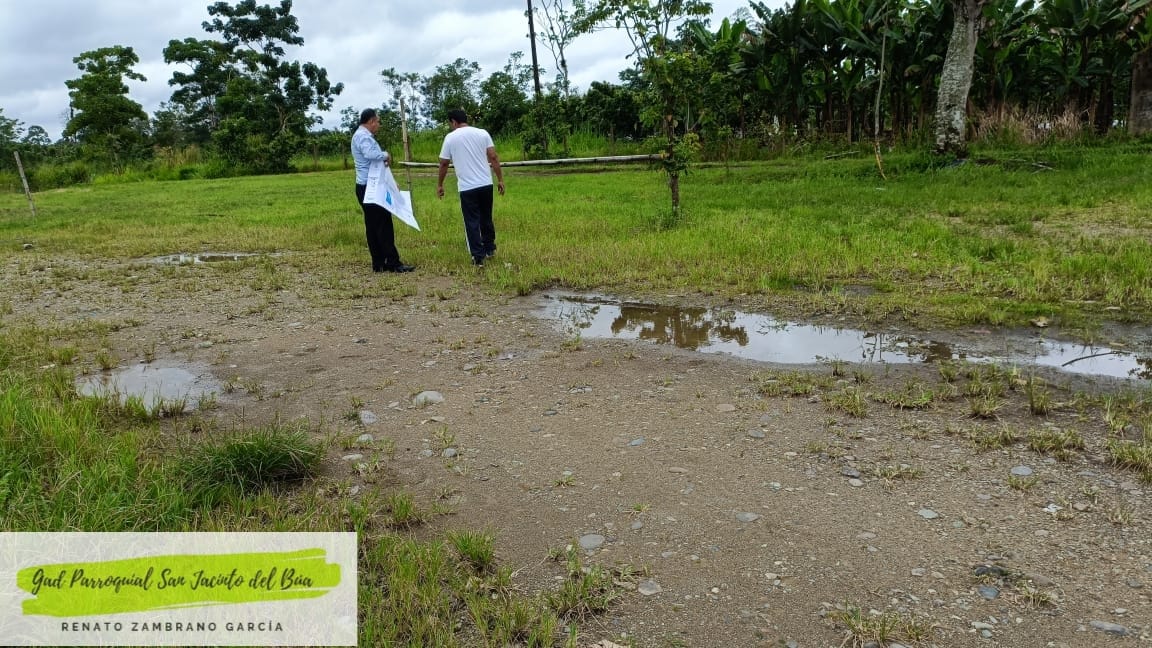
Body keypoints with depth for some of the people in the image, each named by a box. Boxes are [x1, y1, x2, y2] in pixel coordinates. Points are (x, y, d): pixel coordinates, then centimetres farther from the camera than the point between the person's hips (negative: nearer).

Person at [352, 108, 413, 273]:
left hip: (369, 187, 11)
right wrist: (385, 155, -14)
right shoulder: (363, 136, -12)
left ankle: (379, 264, 13)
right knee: (383, 225, -8)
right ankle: (393, 263, -7)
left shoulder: (363, 135, 22)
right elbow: (370, 154, -32)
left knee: (373, 226, 10)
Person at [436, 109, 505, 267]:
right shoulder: (482, 133, 5)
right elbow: (493, 158, 0)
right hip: (486, 184, 3)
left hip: (467, 187, -3)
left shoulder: (450, 137, 0)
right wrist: (500, 179, 6)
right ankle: (489, 248, 30)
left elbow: (444, 164, 4)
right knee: (486, 218, 19)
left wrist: (440, 185, 16)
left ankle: (478, 257, 1)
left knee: (472, 222, 3)